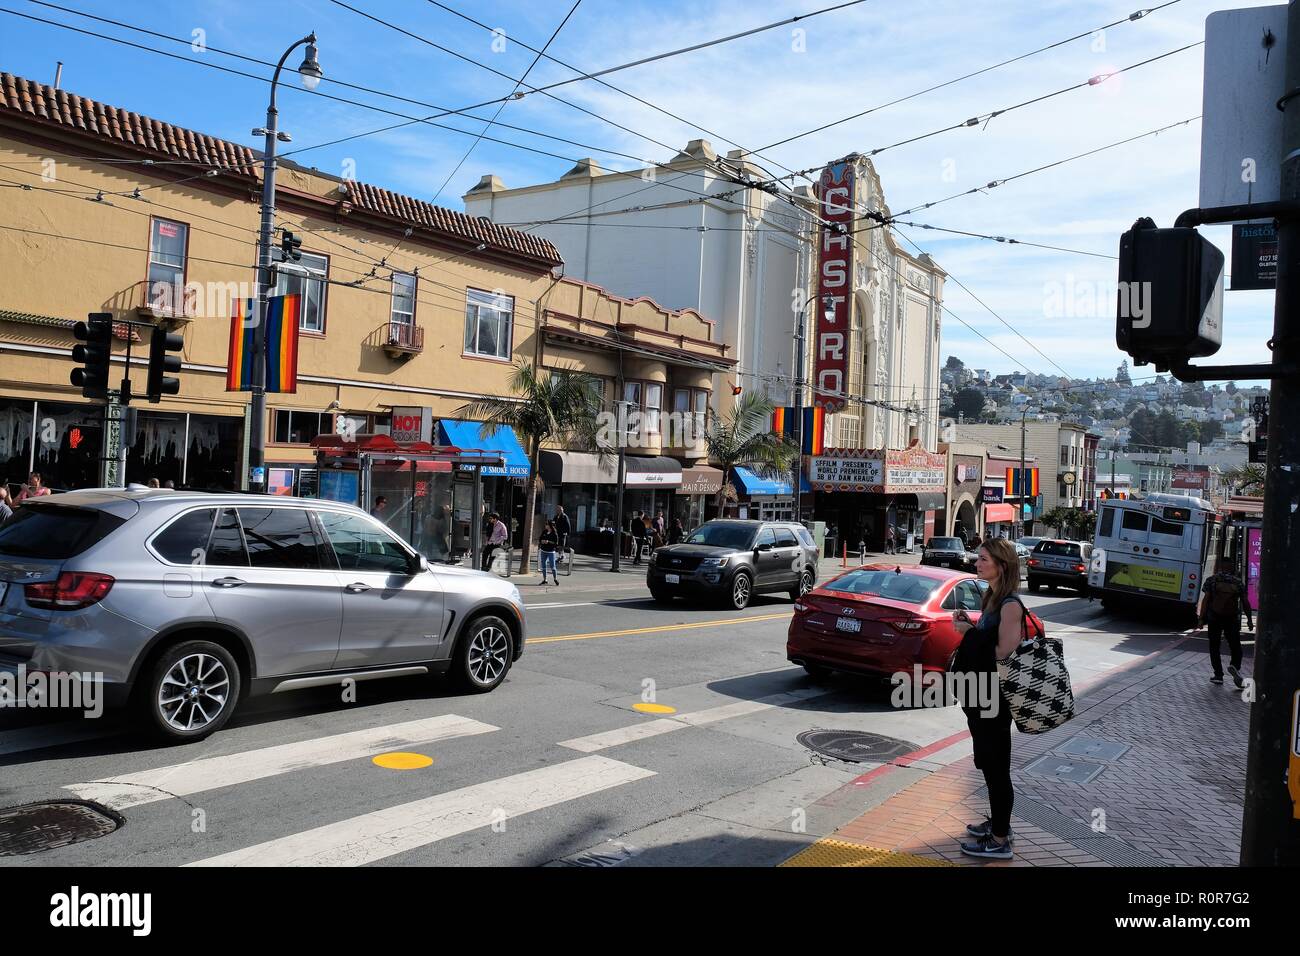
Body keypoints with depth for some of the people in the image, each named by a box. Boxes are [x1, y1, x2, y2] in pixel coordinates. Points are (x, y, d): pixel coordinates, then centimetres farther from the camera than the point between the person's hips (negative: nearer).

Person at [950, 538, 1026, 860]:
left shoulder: (1010, 605, -19)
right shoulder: (991, 598, 9)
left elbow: (1005, 654, -22)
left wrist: (970, 634, -17)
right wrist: (970, 627, -1)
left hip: (995, 697, -9)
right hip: (979, 693, 9)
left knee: (996, 766, 1)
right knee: (989, 763, 20)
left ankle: (1000, 840, 11)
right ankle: (998, 822, 34)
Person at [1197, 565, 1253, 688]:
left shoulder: (1211, 580, -1)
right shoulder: (1238, 582, 3)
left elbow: (1205, 599, -7)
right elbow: (1245, 602, 2)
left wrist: (1201, 618, -6)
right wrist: (1249, 620, 11)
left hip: (1214, 618, -1)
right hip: (1232, 619, 1)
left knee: (1214, 647, 9)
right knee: (1235, 645, 9)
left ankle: (1218, 674, 8)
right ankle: (1235, 665, -19)